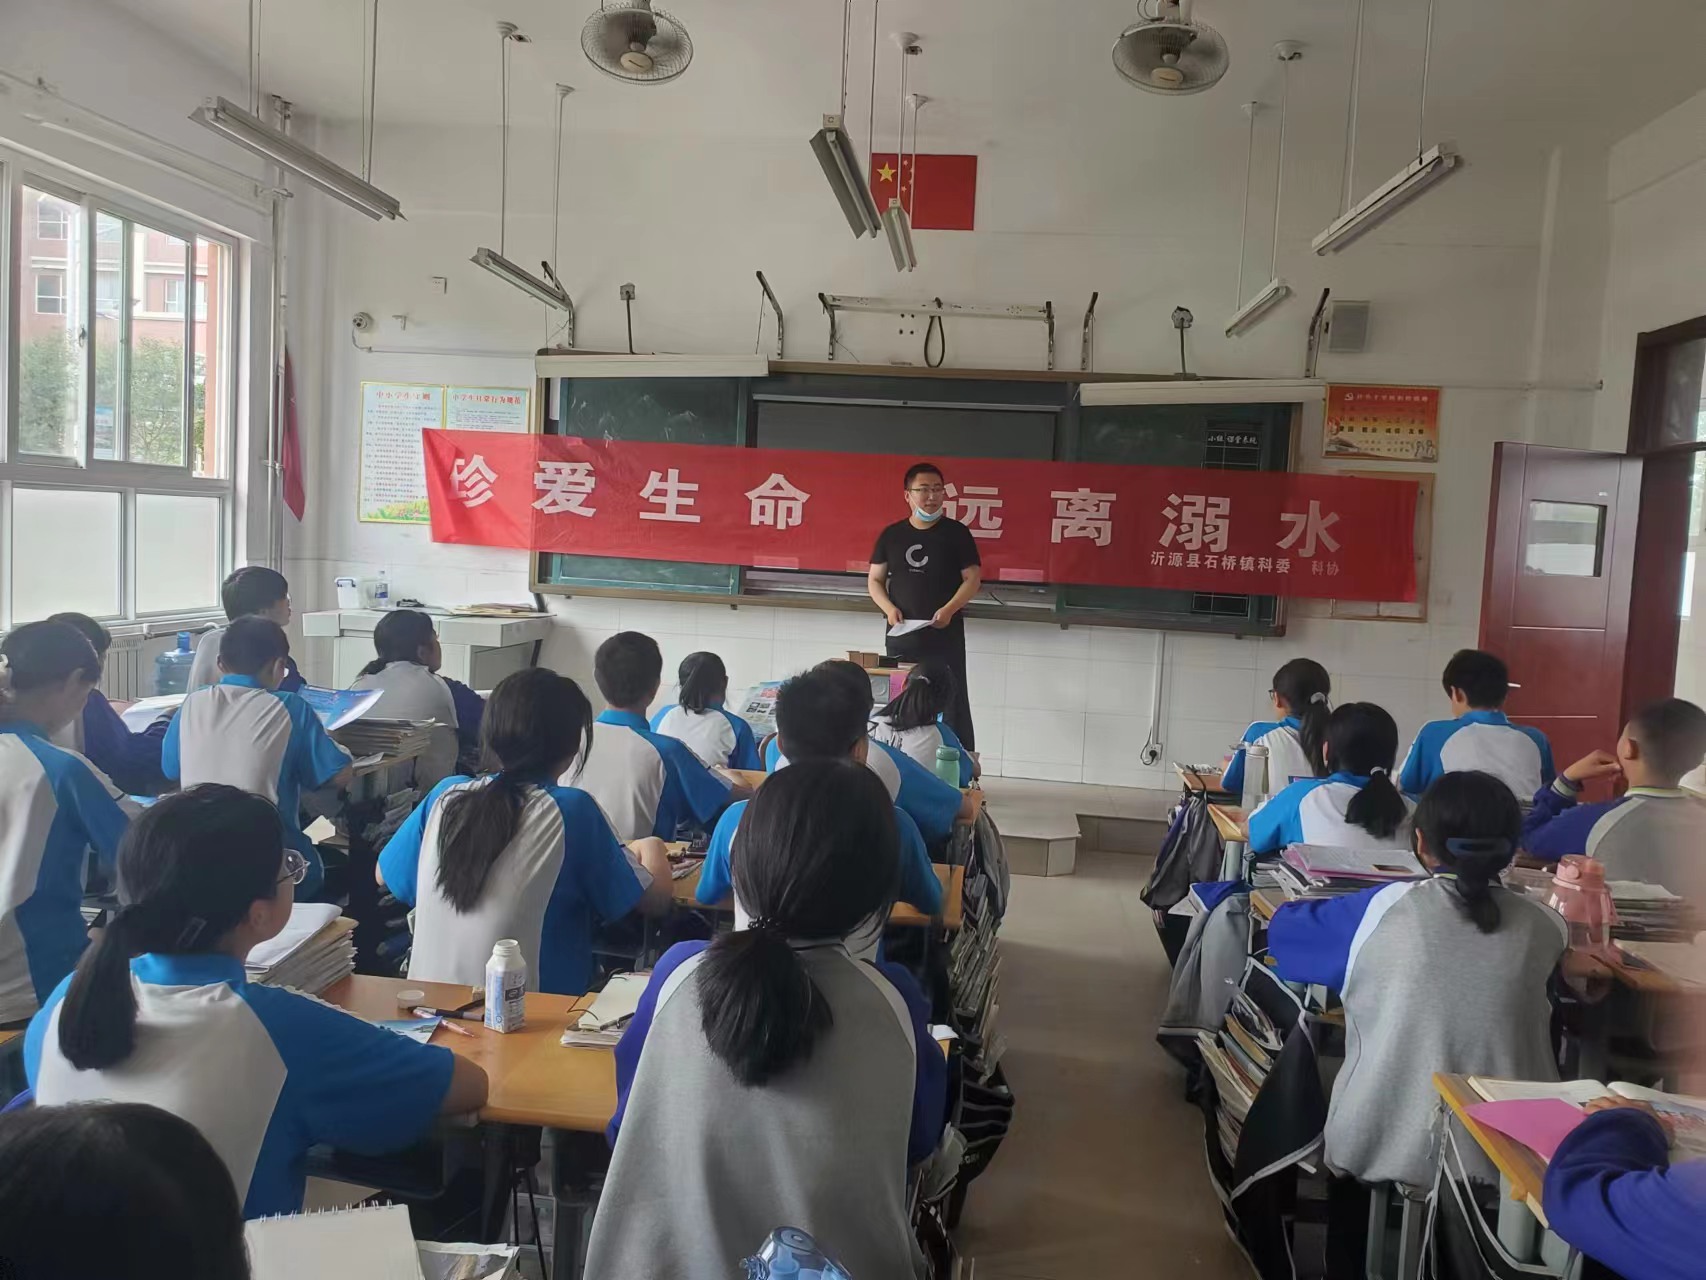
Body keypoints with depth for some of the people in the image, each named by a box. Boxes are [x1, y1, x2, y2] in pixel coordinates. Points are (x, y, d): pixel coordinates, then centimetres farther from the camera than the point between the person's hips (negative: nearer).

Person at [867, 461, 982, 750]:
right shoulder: (891, 535, 7)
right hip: (901, 635, 3)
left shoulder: (956, 533, 1)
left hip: (945, 635, -2)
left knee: (952, 704, -3)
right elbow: (874, 579, 10)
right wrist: (888, 608, -9)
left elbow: (973, 579, -1)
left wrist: (950, 609, -17)